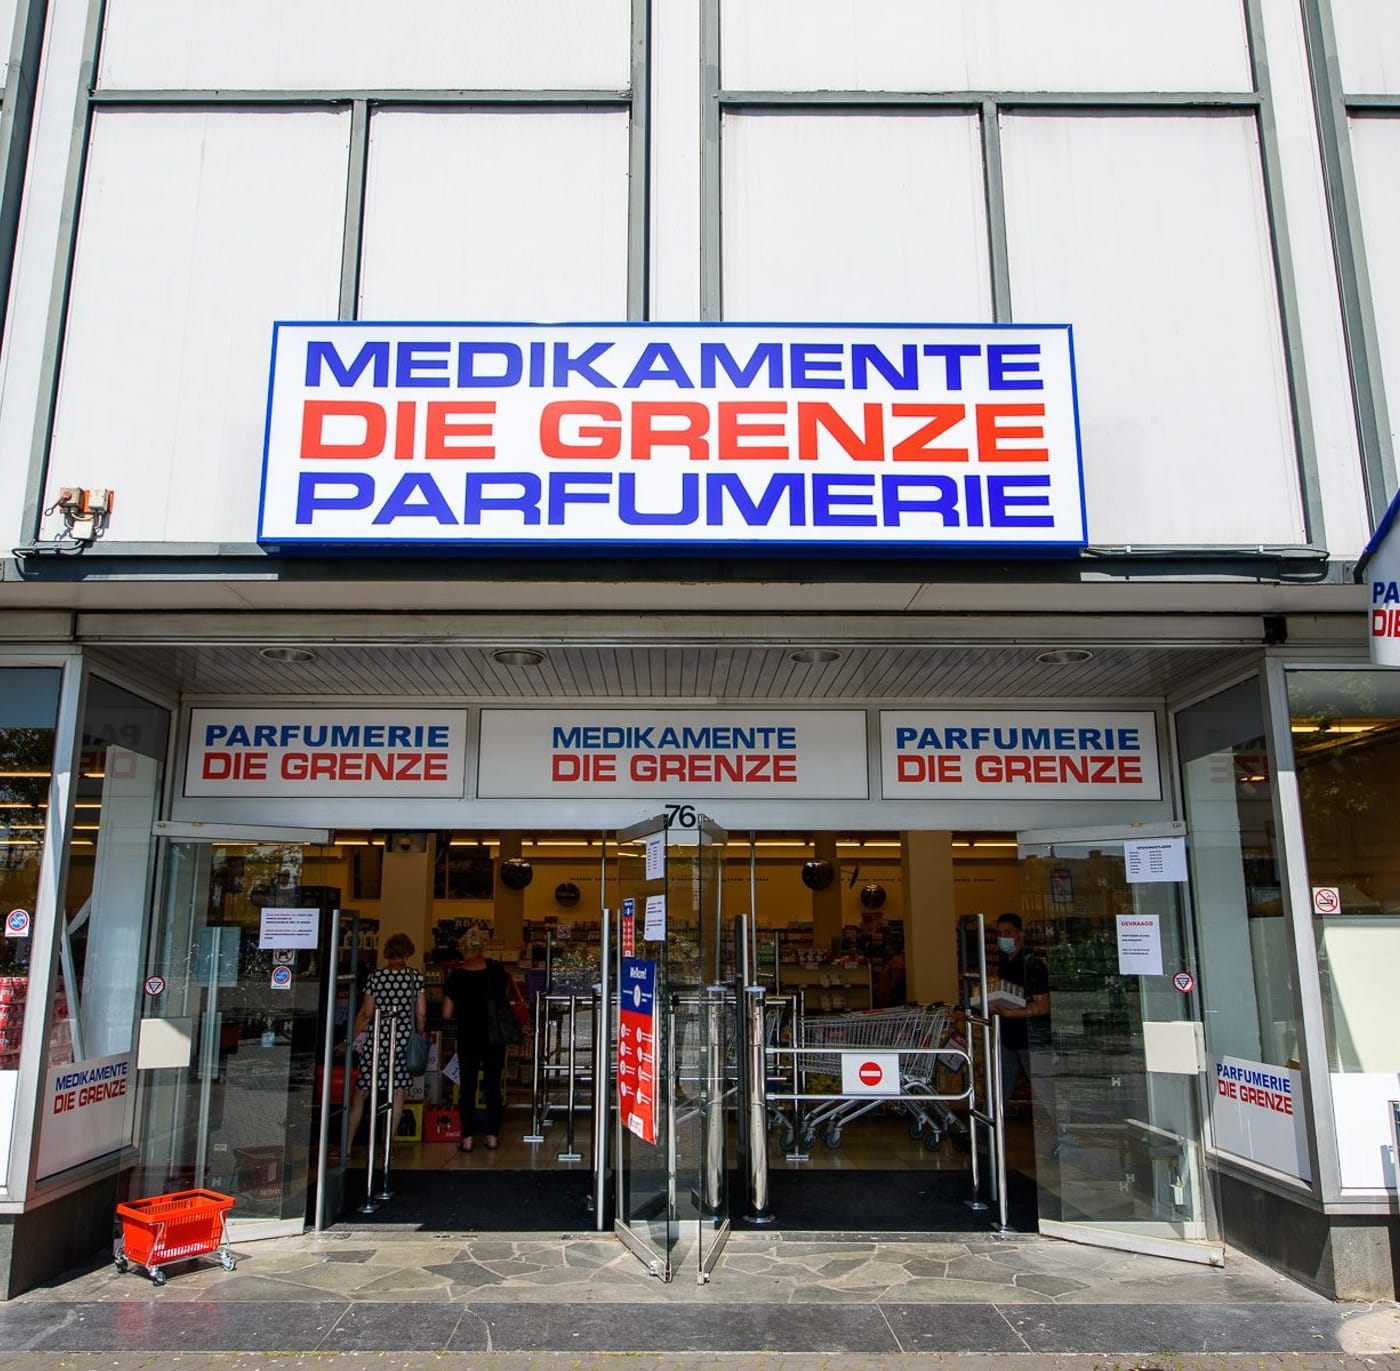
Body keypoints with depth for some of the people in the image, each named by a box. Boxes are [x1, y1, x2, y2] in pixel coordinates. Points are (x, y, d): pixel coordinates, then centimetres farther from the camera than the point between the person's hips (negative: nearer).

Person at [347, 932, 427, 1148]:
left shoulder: (375, 977, -2)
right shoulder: (416, 977, 0)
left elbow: (366, 1013, -1)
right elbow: (421, 1014, 1)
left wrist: (351, 1039, 8)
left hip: (376, 1039, -1)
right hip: (403, 1040, 1)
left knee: (360, 1092, 7)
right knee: (398, 1091, 9)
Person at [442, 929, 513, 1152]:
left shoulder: (457, 976, -10)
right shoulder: (496, 969, -6)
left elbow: (447, 1013, -8)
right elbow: (505, 998, 6)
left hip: (468, 1037, -1)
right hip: (494, 1036, 2)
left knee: (467, 1086, 8)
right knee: (493, 1086, 10)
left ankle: (467, 1138, 7)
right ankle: (492, 1136, 13)